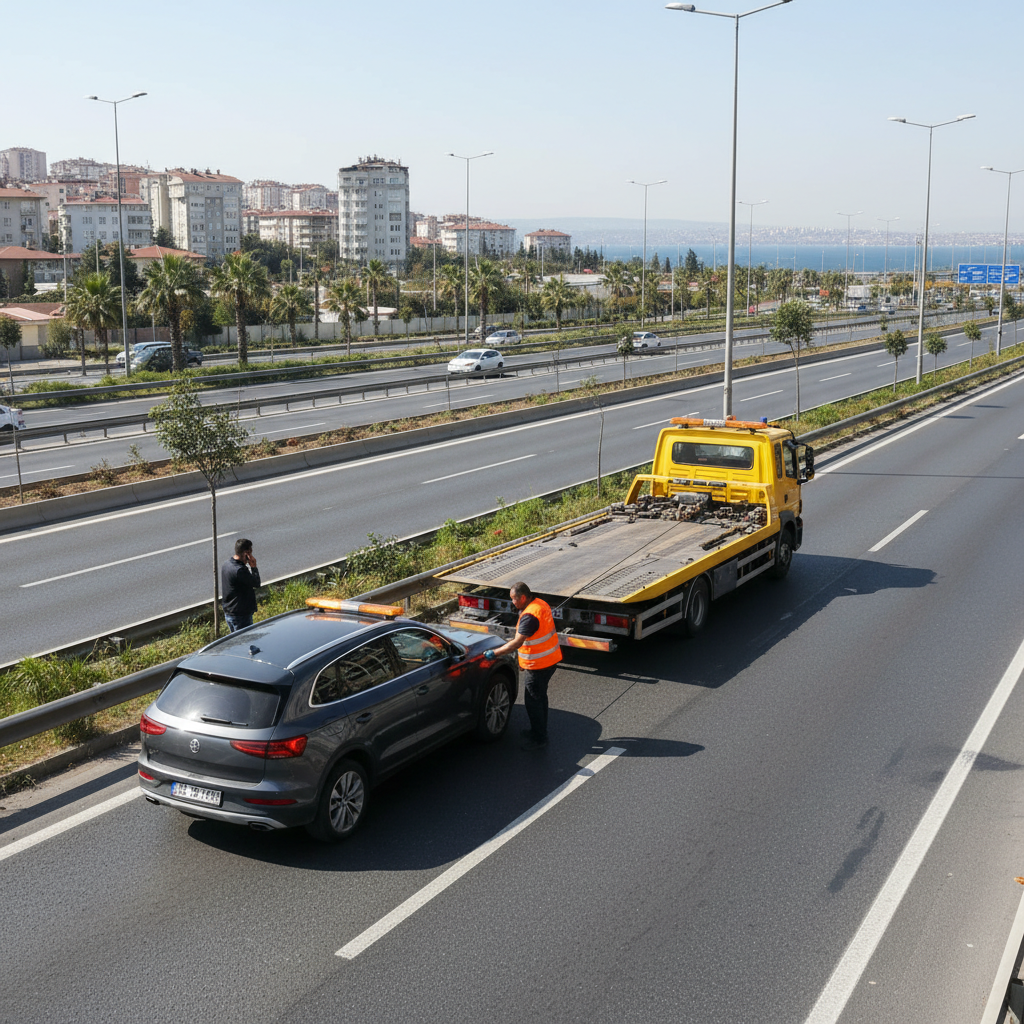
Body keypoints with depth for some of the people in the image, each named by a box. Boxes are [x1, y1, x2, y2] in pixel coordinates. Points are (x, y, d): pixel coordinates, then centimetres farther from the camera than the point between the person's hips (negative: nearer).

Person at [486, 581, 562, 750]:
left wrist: (494, 653, -25)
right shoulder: (541, 604, 5)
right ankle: (540, 731, 38)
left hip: (537, 665, -10)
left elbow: (517, 643, -31)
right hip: (550, 659, 10)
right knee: (540, 697, 23)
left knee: (533, 701, 2)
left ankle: (539, 738, 12)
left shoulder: (529, 616, -27)